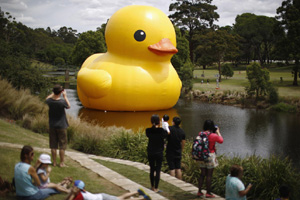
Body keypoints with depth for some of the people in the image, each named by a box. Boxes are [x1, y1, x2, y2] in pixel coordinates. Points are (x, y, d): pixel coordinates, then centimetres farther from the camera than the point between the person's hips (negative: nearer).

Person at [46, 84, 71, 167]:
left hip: (52, 126, 4)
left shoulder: (49, 101, -10)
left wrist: (53, 93, 15)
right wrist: (65, 96, 4)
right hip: (61, 126, -4)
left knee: (53, 145, 11)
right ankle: (62, 163, 11)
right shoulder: (62, 101, -21)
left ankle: (54, 162, 18)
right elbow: (68, 106, 0)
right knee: (62, 145, 7)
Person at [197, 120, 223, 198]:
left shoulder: (201, 134, -2)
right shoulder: (213, 135, -17)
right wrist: (218, 132, 12)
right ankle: (208, 193, 9)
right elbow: (221, 140, 0)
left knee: (202, 174, 15)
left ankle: (199, 191, 20)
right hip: (210, 156, -6)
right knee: (209, 175, 3)